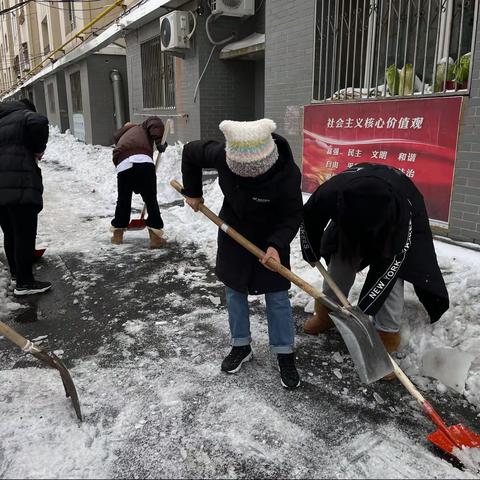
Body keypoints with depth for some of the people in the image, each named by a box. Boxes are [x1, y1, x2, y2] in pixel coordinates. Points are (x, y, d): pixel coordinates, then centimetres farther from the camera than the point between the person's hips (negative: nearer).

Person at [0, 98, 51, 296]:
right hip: (20, 187, -8)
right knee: (25, 235, -3)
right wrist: (39, 149, -8)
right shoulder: (24, 115, 3)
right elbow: (39, 122, -22)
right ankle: (24, 283, 0)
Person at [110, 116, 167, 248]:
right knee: (151, 200, 8)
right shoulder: (142, 128, 31)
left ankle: (117, 234, 35)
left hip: (123, 166, 4)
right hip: (143, 162, -4)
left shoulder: (121, 139, 42)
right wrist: (159, 140, -5)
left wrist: (136, 187, 39)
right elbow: (155, 121, 8)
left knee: (123, 200, 24)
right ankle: (155, 237, 7)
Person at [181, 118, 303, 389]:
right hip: (233, 233, 3)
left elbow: (293, 215, -20)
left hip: (270, 239, -3)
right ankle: (241, 346, 31)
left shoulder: (286, 173, -33)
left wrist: (276, 245, -34)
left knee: (276, 296, 1)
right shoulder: (222, 155, -26)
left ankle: (285, 354, 19)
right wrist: (192, 192, 2)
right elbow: (190, 152, -5)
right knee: (234, 291, 12)